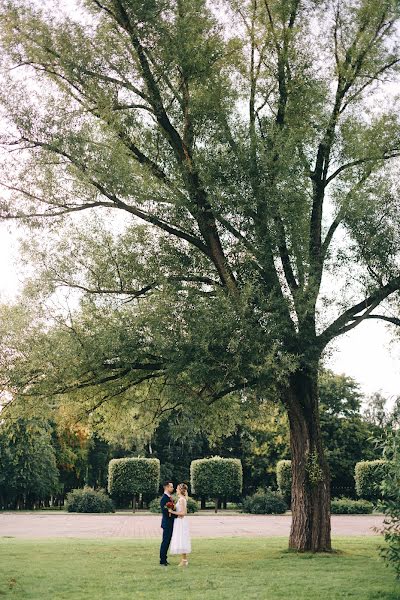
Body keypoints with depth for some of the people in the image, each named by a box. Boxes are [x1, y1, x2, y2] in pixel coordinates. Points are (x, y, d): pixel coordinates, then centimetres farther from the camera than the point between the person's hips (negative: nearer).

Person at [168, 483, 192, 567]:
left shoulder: (181, 499, -17)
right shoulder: (183, 498, 12)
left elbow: (183, 513, -22)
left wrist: (172, 512, -18)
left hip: (181, 522, -10)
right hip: (181, 521, 10)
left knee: (181, 540, -6)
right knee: (182, 541, 12)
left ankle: (184, 560, -2)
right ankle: (184, 559, 17)